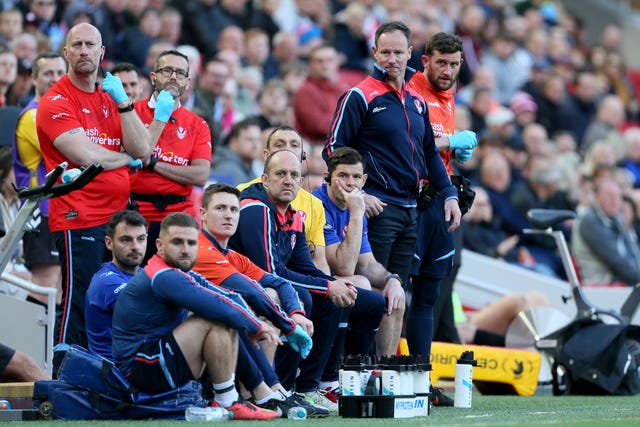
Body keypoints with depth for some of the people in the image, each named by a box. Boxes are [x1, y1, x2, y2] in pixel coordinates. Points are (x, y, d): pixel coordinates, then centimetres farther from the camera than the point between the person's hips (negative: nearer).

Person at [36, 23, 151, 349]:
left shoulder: (110, 98, 18)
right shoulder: (56, 101, -4)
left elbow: (142, 150, 7)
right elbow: (87, 157, -14)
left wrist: (122, 102, -1)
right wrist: (126, 158, 3)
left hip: (118, 216, 7)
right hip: (79, 220, -7)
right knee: (78, 306, -9)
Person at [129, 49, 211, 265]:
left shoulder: (198, 125, 11)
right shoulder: (134, 112, 5)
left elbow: (200, 176, -2)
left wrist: (153, 163, -7)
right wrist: (160, 118, -6)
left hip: (180, 214, 2)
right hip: (138, 213, -2)